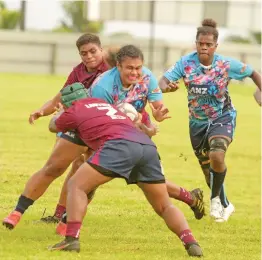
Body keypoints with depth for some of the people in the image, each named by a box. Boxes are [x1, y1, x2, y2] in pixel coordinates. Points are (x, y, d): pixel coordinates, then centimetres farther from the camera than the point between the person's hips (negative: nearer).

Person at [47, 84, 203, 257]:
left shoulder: (74, 111, 20)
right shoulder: (104, 103, 35)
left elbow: (53, 126, 41)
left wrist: (59, 115, 61)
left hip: (121, 145, -5)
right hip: (148, 145, 5)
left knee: (77, 185, 6)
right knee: (165, 207, 16)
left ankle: (72, 239, -8)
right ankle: (190, 242, -5)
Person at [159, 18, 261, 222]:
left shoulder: (227, 65, -17)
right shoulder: (186, 63, -16)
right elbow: (164, 80, -25)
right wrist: (165, 86, -49)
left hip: (223, 118, -3)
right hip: (198, 122, 3)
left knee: (217, 155, -30)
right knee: (207, 168, 13)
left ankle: (216, 198, -5)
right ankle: (225, 205, 37)